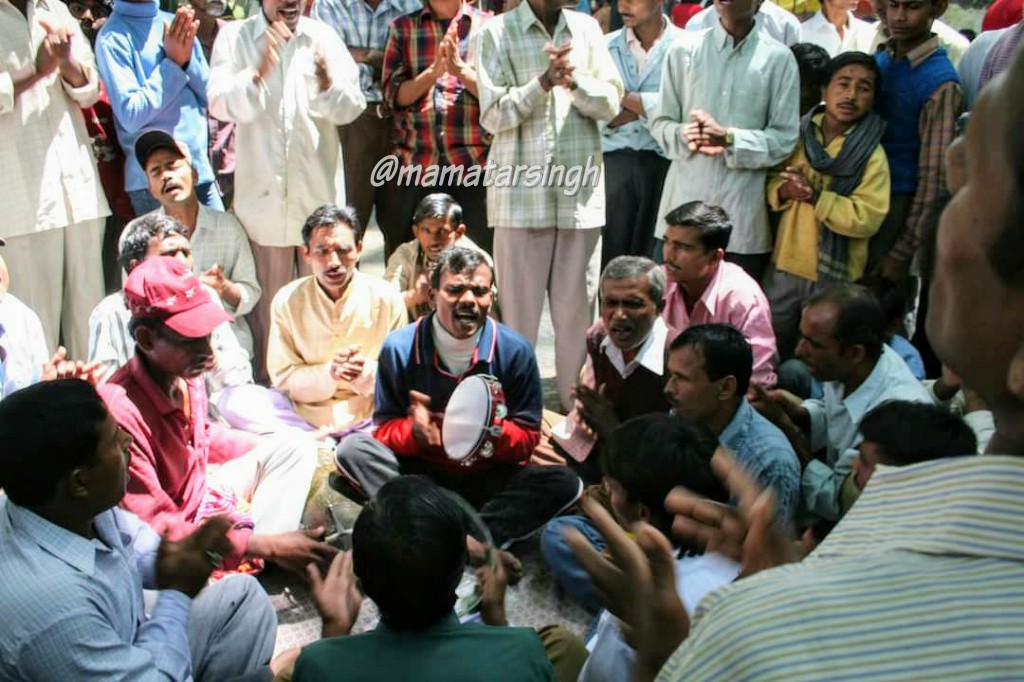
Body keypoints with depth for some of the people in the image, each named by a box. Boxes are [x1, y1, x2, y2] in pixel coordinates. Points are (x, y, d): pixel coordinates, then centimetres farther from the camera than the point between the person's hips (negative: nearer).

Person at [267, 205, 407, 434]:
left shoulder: (387, 298, -3)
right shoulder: (287, 301, -1)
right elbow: (283, 378, -2)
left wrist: (366, 372, -20)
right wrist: (327, 373, -19)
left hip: (370, 414, -1)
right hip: (305, 412, 2)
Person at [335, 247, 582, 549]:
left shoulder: (515, 350, -5)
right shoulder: (399, 348, -5)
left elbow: (527, 437, -3)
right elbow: (385, 428, -2)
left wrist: (493, 432, -25)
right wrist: (414, 430, -25)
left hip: (489, 478, 0)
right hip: (421, 473, 0)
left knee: (565, 483, -24)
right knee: (352, 449, -24)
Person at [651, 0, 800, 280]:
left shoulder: (778, 59, 1)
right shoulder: (684, 50, 6)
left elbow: (785, 138, -2)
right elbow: (659, 121, 7)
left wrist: (729, 139, -17)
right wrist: (685, 135, -15)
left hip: (743, 211, -1)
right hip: (685, 202, 1)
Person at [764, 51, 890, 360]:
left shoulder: (871, 153, -10)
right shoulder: (797, 134, 3)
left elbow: (867, 218, -18)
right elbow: (770, 179, 8)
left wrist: (816, 197, -26)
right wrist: (783, 191, -14)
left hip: (834, 276, -4)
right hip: (784, 265, 4)